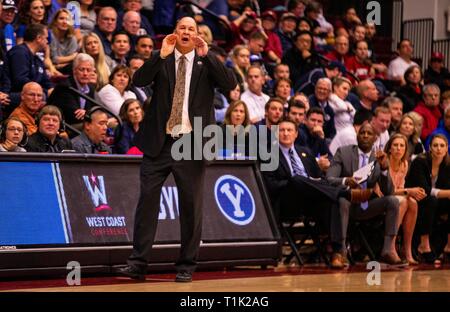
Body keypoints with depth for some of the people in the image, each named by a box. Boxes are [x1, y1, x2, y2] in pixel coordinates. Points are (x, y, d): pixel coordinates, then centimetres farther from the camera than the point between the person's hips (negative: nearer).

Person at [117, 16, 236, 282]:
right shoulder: (161, 60, 8)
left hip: (191, 142, 0)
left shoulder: (207, 61, 7)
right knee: (147, 199, -2)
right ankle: (138, 263, 3)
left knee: (191, 205, 4)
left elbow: (230, 84, -9)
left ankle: (186, 266, 13)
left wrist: (206, 55, -15)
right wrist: (161, 55, -17)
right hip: (159, 142, 0)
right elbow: (139, 80, -8)